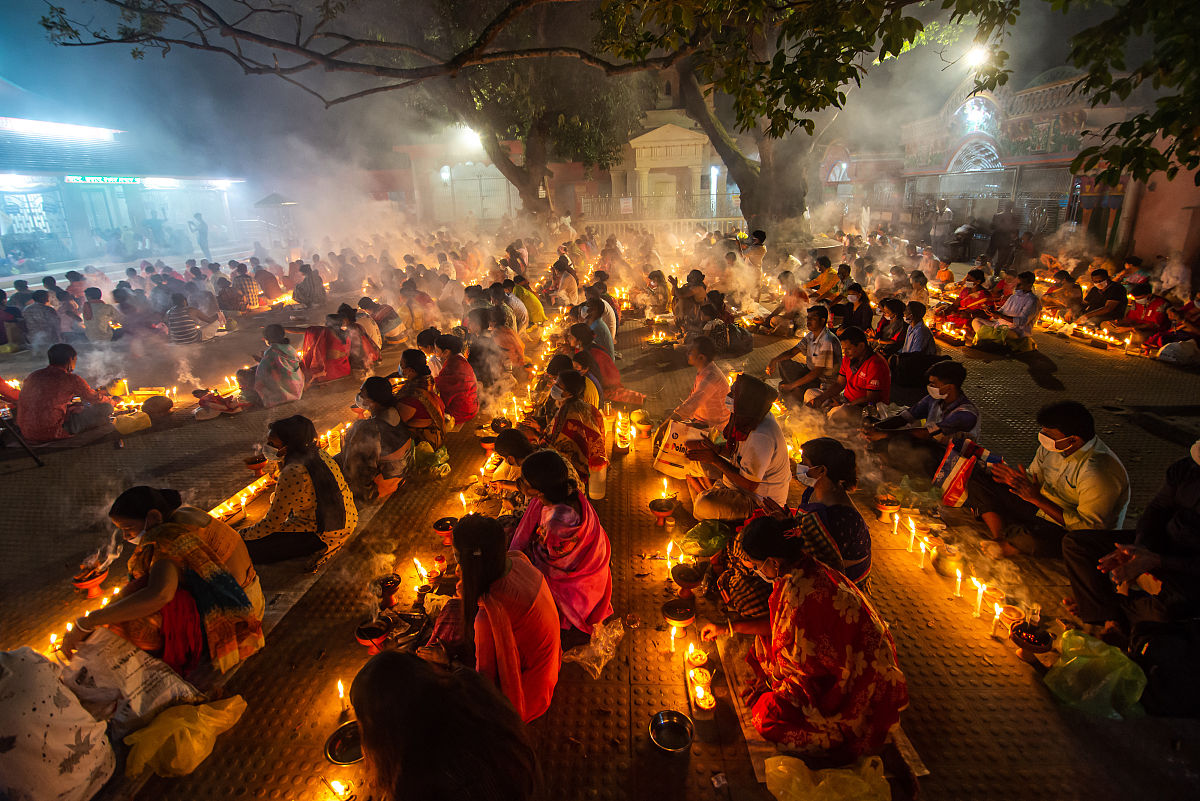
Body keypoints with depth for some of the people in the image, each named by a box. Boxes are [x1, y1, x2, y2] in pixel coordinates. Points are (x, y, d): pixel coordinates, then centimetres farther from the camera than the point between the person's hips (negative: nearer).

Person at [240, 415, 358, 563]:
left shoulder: (293, 473, -28)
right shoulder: (316, 451, -1)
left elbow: (272, 524, -16)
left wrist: (244, 534, -3)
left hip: (322, 533, -9)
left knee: (251, 548, -4)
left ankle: (315, 547, 5)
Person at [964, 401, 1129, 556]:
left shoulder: (1099, 474, -28)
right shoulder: (1054, 444, -5)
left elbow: (1087, 526, -26)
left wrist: (1037, 499, -27)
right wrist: (1013, 477, -13)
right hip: (1039, 508, 8)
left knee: (1032, 539, -42)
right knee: (977, 480, -5)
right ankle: (1001, 539, -18)